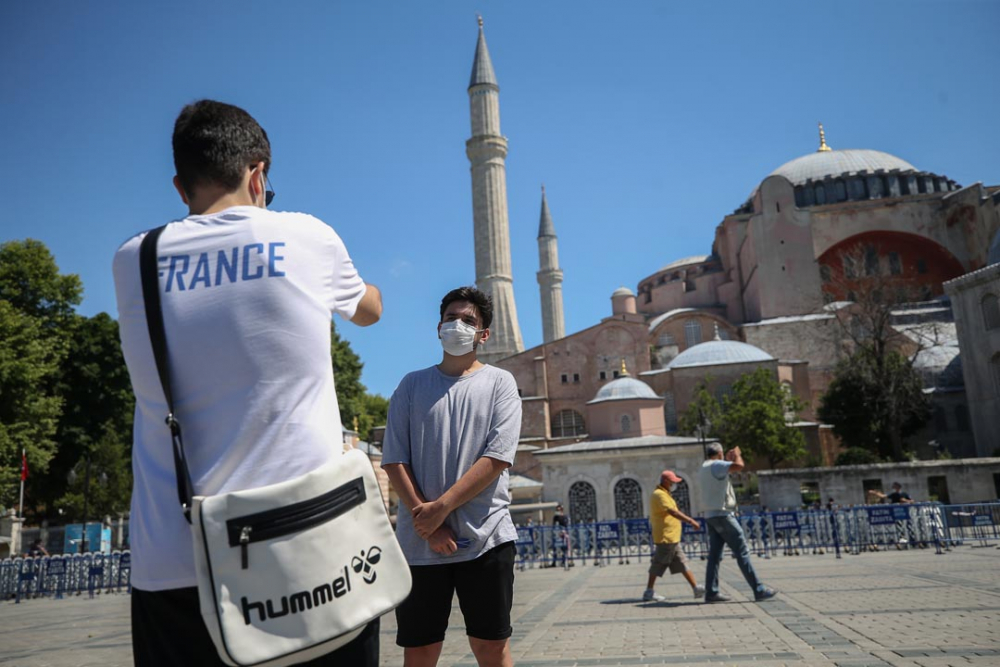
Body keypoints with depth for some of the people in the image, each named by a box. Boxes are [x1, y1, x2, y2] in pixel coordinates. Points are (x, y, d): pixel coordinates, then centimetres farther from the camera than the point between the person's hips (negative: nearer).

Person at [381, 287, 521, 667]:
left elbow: (498, 458, -6)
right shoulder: (412, 385, 10)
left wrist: (441, 508, -13)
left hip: (485, 538, -1)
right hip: (419, 541, 2)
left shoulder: (499, 383, 6)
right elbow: (394, 460, 2)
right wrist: (427, 523, -8)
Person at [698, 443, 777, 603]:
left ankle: (711, 591, 5)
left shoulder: (703, 468, 17)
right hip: (722, 515, -9)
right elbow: (738, 466, -26)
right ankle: (758, 590, -4)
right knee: (742, 552, -6)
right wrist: (736, 455, -6)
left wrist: (728, 460, 31)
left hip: (710, 516, 9)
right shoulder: (717, 465, -11)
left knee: (714, 555, 7)